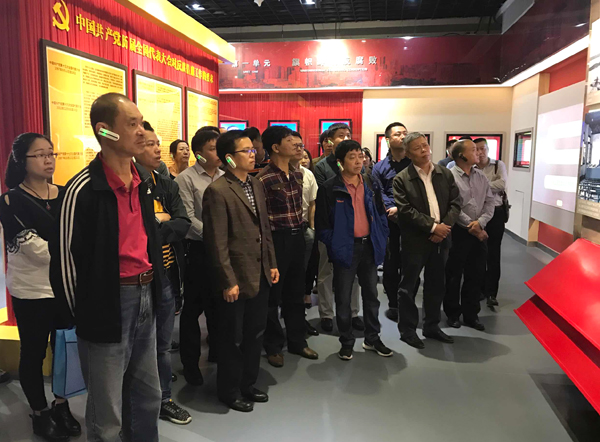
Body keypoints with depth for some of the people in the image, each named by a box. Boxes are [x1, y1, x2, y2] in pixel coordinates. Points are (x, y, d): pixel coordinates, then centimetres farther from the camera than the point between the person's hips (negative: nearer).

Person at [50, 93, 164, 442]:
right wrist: (84, 316, -2)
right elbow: (65, 258, -11)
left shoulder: (142, 183, 7)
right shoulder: (83, 190, -16)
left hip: (145, 299, 7)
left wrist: (150, 292, 17)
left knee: (148, 397, 20)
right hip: (109, 306, -7)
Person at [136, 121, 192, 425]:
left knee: (163, 345, 19)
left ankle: (164, 400, 36)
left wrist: (155, 226, -17)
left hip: (166, 275, 5)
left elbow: (183, 224, -5)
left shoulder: (167, 186, 7)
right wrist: (163, 222, -14)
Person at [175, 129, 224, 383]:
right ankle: (190, 362, 23)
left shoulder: (224, 178, 7)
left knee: (218, 304, 16)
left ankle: (217, 353, 34)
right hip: (198, 249, -5)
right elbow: (188, 218, -14)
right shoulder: (186, 178, -7)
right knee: (193, 307, 7)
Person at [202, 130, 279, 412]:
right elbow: (217, 242, -18)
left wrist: (272, 264, 11)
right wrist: (228, 281, -17)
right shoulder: (217, 191, -16)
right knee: (233, 339, 10)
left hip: (260, 276, 8)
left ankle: (248, 383, 39)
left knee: (255, 333, 19)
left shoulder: (256, 185, 10)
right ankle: (229, 390, 31)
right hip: (236, 280, -7)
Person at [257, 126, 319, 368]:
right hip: (276, 239, -7)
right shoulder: (264, 179, -15)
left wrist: (300, 229, 16)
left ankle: (297, 341, 32)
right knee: (273, 295, 8)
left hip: (297, 237, 7)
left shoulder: (297, 174, 8)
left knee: (295, 293, 17)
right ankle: (273, 346, 23)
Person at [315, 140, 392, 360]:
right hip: (345, 248, -4)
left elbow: (381, 214, 12)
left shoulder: (371, 185, 5)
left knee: (371, 294, 15)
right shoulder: (330, 188, -10)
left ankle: (372, 338, 31)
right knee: (343, 298, 7)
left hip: (369, 246, 5)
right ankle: (346, 342, 23)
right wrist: (334, 246, -11)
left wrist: (381, 240, 4)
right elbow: (323, 223, -8)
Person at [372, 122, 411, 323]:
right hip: (390, 222, 0)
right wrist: (393, 210, -18)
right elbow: (378, 194, -2)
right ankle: (393, 305, 19)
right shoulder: (380, 167, 7)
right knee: (391, 265, 6)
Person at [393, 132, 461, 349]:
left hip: (441, 239, 5)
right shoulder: (402, 179, -7)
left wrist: (444, 226, -11)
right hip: (415, 241, -4)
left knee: (436, 286, 15)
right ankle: (407, 330, 18)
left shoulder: (445, 174, 7)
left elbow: (455, 203, 4)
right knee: (409, 286, 4)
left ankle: (432, 326, 30)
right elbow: (405, 210, -15)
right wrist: (432, 226, -18)